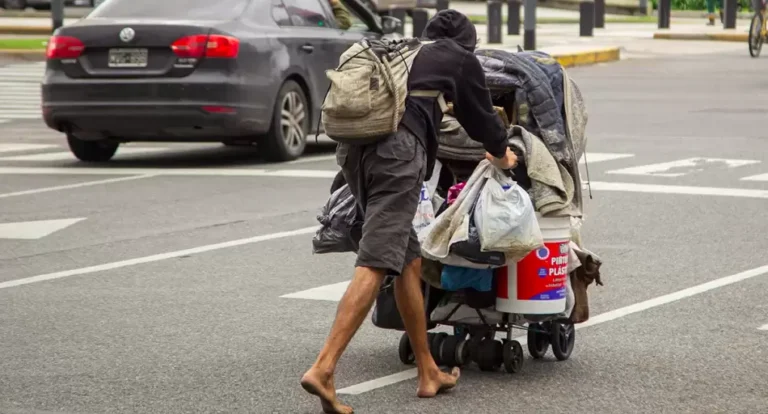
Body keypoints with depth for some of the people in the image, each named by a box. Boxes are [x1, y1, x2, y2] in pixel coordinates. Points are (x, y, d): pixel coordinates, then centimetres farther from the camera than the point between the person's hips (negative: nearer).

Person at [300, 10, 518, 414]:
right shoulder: (461, 59, 17)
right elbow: (479, 115, 28)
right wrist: (501, 154, 49)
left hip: (351, 147, 7)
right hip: (397, 149, -7)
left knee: (409, 261, 16)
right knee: (374, 265, -13)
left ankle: (428, 373, 22)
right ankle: (322, 369, -26)